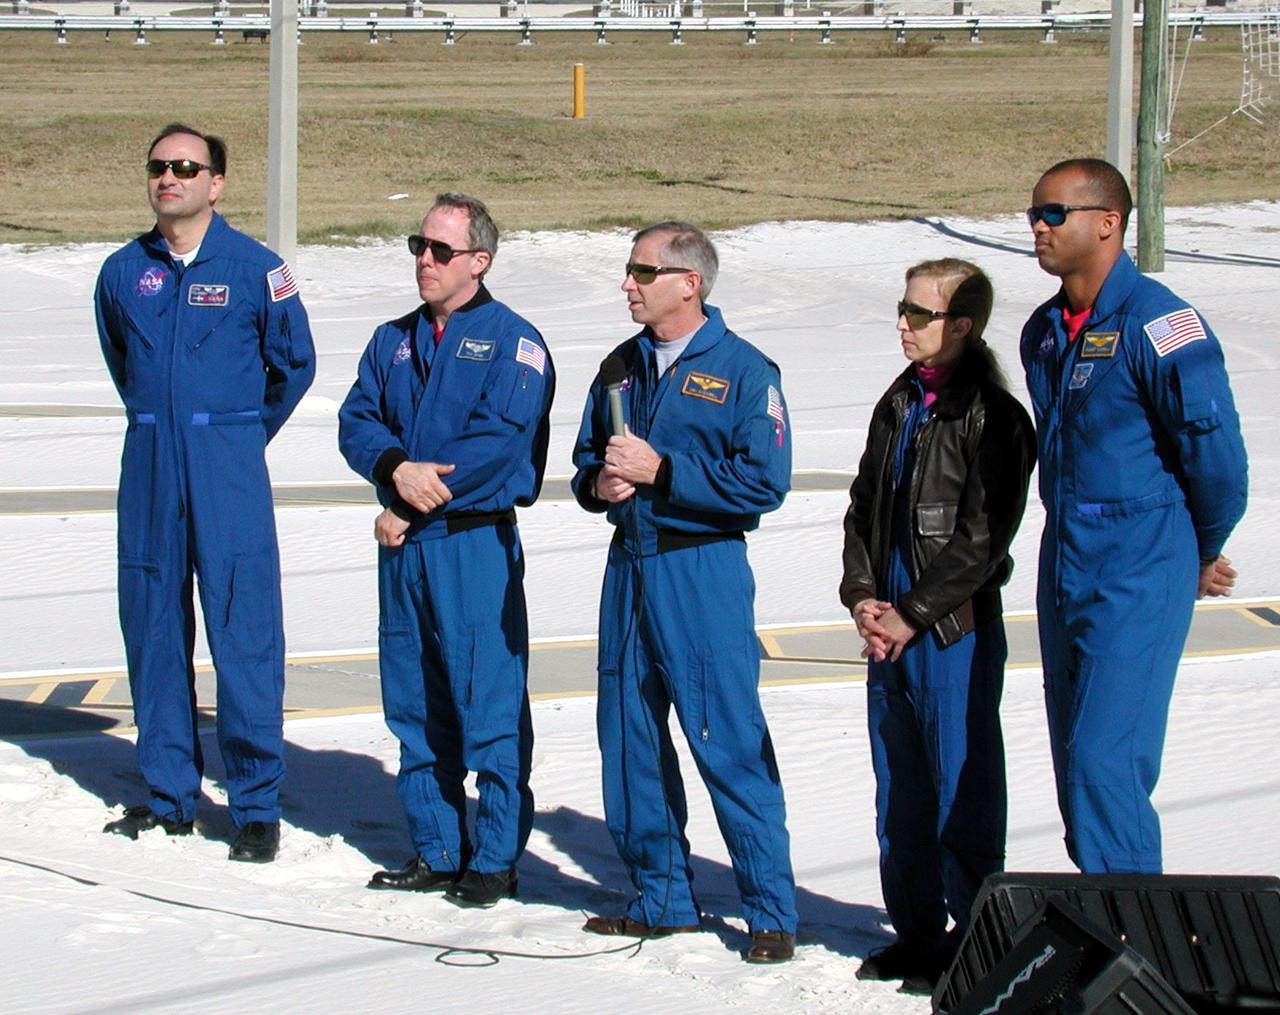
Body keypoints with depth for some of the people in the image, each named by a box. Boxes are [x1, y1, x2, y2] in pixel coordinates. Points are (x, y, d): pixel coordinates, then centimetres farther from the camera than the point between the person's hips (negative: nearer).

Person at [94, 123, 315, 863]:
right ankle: (169, 796, 18)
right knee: (152, 628, 8)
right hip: (149, 468, 4)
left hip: (228, 468, -4)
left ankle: (258, 806, 1)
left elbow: (295, 364, 8)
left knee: (245, 634, -6)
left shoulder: (255, 268, -4)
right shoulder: (124, 272, 6)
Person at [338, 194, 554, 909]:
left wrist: (412, 508, -12)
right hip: (404, 549, 6)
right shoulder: (395, 341, 16)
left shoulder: (513, 341, -4)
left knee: (489, 708, -5)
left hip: (476, 543, -6)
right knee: (415, 707, 10)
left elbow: (501, 442, -14)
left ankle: (496, 859, 3)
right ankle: (437, 852, 19)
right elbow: (357, 421, 7)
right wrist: (397, 466, -15)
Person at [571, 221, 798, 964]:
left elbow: (765, 482, -15)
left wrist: (660, 470, -17)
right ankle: (662, 897, 21)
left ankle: (772, 910, -1)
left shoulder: (743, 372, -7)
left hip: (703, 570, -7)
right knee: (631, 737, 9)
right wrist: (598, 482, -3)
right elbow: (588, 458, 22)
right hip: (629, 566, 7)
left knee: (730, 742, -8)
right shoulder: (622, 367, 13)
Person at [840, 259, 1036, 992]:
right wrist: (862, 594, 0)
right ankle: (918, 930, 22)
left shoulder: (994, 416, -10)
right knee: (899, 788, 12)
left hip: (955, 630, -7)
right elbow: (864, 508, 15)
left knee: (963, 788, -1)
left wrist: (912, 615, -14)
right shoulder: (899, 405, 12)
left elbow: (983, 537, -14)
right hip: (888, 629, 7)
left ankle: (974, 936, 7)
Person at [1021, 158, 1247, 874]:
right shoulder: (1044, 332, 11)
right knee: (1077, 763, 10)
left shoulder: (1157, 325, -15)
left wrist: (1203, 555, 2)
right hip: (1065, 567, 8)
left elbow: (1216, 451, -13)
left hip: (1139, 578, -8)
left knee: (1107, 761, -14)